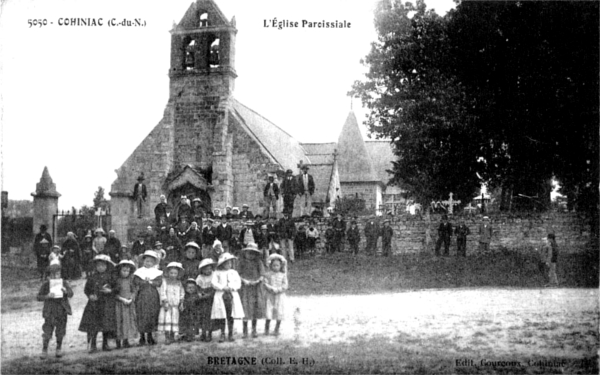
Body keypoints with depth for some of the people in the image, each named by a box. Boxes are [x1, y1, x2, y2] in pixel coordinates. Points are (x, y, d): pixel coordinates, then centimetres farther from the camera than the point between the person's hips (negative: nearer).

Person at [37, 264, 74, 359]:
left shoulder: (64, 283, -1)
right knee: (47, 331, -6)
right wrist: (47, 296, -21)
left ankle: (59, 349, 27)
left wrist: (66, 291, -30)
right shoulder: (46, 284, -4)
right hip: (50, 311, -1)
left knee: (60, 331, 8)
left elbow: (71, 294, -7)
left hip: (62, 311, 1)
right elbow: (39, 297, -2)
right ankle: (44, 350, 9)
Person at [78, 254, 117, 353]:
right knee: (92, 326, -6)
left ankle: (105, 344, 17)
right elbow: (86, 289, 11)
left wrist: (110, 290, -15)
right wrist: (90, 295, -6)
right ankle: (92, 345, 0)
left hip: (107, 303, 0)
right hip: (94, 303, 0)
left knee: (107, 326, 2)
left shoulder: (110, 277, 2)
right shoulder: (92, 278, 6)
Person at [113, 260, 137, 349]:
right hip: (119, 304, -3)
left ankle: (126, 341, 8)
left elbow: (133, 292, 7)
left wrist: (131, 299, -10)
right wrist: (122, 299, -14)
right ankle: (118, 342, -2)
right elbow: (114, 294, -5)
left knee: (129, 321, 2)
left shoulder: (130, 280, 8)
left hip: (129, 304, 4)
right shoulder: (116, 281, -3)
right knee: (120, 321, -5)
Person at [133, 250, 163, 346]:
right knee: (142, 316, -4)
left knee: (152, 315, 3)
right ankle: (142, 337, 5)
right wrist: (146, 281, -12)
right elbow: (136, 282, -5)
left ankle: (150, 336, 15)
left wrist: (150, 282, -12)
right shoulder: (139, 272, 7)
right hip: (142, 297, -1)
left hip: (153, 298, 1)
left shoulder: (157, 273, 10)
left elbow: (159, 283, -3)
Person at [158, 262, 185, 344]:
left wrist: (181, 302, 6)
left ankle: (172, 337, 12)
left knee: (174, 320, 4)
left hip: (175, 305, 4)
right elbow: (162, 292, -7)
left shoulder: (179, 283, 12)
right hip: (167, 304, -4)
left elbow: (182, 293, 15)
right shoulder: (165, 281, -1)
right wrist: (165, 302, -14)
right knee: (167, 320, -10)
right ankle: (167, 337, -9)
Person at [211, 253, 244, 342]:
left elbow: (238, 283, 5)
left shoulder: (234, 272, 12)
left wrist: (232, 287, -13)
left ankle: (231, 334, 10)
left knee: (230, 316, 2)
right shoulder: (217, 273, 6)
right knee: (222, 316, -1)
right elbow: (214, 283, -5)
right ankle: (222, 334, 7)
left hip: (232, 295, 2)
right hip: (220, 295, -2)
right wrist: (223, 287, -16)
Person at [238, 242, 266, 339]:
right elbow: (239, 274, 1)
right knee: (245, 308, -6)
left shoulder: (258, 262, 4)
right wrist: (244, 280, -15)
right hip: (245, 288, -1)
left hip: (256, 288, 1)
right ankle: (245, 331, 3)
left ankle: (254, 330, 18)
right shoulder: (242, 262, 4)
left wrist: (256, 281, -16)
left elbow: (261, 276, 0)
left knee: (256, 308, 4)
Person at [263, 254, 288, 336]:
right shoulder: (268, 274, 1)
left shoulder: (283, 275, 2)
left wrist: (277, 290, -16)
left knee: (279, 315, 3)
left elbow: (285, 286, -4)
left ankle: (276, 330, 16)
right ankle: (266, 330, 10)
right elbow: (265, 284, -6)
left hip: (280, 296, 1)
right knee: (268, 314, -3)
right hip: (270, 296, -1)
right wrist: (272, 289, -20)